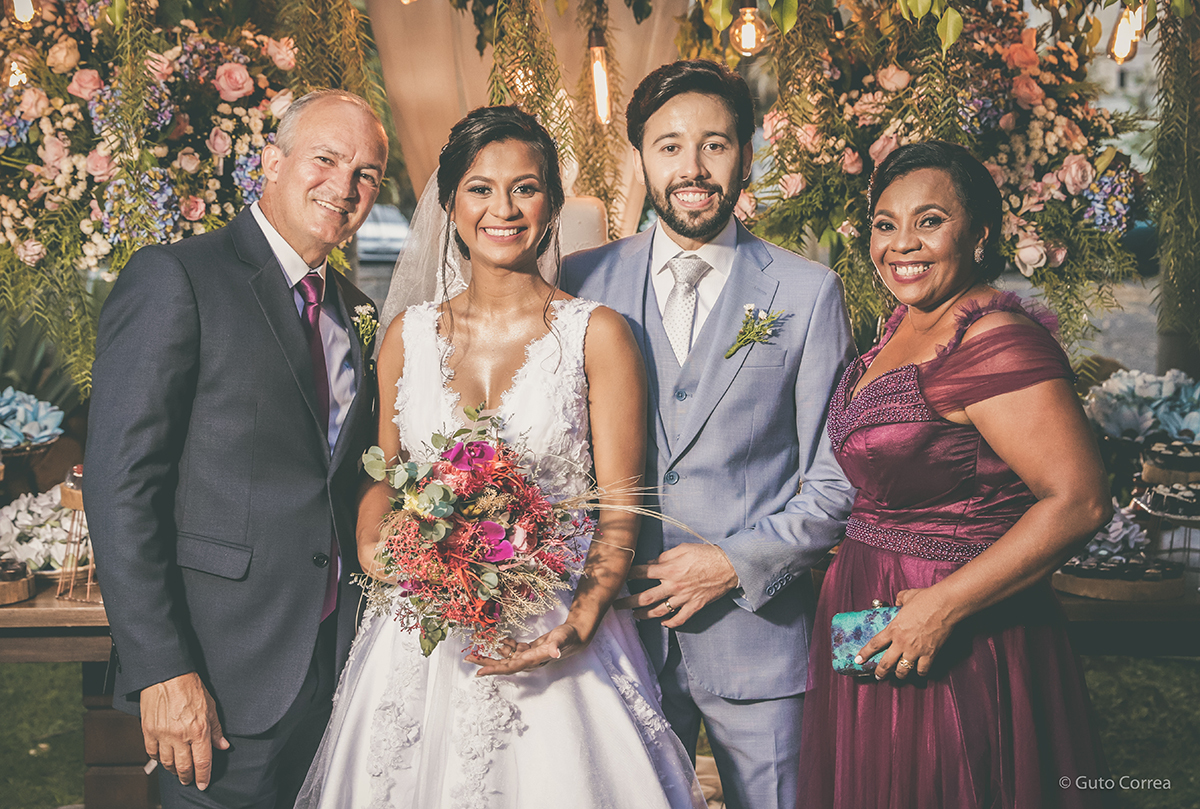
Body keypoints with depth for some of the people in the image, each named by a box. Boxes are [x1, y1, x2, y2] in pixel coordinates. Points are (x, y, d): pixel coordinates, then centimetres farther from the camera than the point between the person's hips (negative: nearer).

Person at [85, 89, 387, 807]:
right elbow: (121, 484, -16)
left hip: (339, 658, 7)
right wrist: (160, 669, -19)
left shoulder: (353, 309, 12)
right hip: (228, 675, -6)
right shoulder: (173, 278, -10)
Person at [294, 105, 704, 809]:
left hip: (551, 638, -2)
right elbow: (381, 475, 14)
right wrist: (378, 557, -6)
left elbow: (620, 503, -6)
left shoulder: (597, 333, -4)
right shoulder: (410, 335, 6)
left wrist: (579, 625, -19)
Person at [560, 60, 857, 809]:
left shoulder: (809, 292, -1)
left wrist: (737, 563, -11)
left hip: (759, 628, -1)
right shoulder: (585, 282, 3)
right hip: (618, 623, 2)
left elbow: (837, 479, -1)